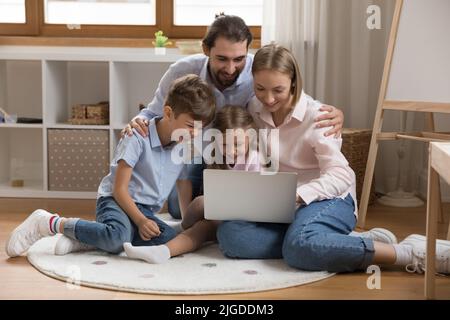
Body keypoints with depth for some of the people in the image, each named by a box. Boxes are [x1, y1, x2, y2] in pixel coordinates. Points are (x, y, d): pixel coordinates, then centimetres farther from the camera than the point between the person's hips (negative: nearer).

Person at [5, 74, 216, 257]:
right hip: (116, 200, -7)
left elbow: (184, 191, 16)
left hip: (146, 210, 7)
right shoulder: (138, 138, -14)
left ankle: (83, 240, -22)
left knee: (171, 238, -28)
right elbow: (119, 188, -14)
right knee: (118, 236, -41)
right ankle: (50, 223, -18)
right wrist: (140, 220, -21)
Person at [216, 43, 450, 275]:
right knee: (229, 235, -27)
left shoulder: (316, 116, -11)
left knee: (300, 247, -40)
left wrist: (297, 194, -35)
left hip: (327, 198, -5)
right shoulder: (254, 110, 4)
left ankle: (411, 253, -28)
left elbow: (341, 176, -19)